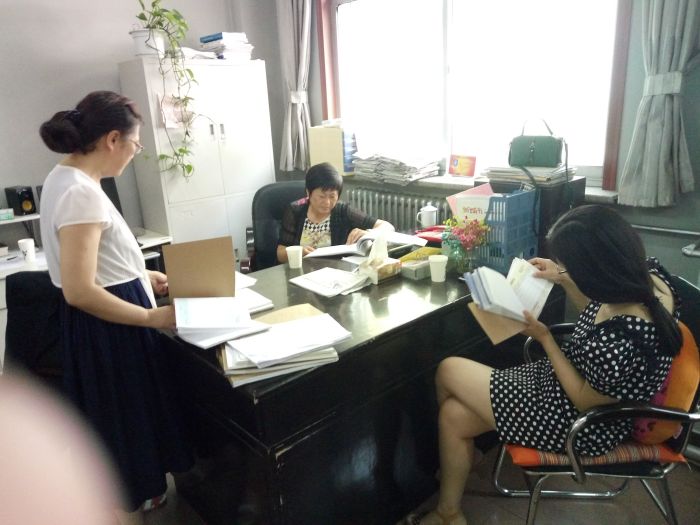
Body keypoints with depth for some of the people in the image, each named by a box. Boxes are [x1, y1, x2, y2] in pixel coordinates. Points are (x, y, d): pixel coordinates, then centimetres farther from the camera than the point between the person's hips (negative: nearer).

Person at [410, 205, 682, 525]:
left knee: (448, 371, 1)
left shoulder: (620, 345, -39)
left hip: (585, 424, -8)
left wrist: (544, 338, -16)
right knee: (453, 415, 6)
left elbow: (585, 401, -19)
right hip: (580, 380, 8)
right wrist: (565, 281, -2)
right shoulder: (647, 272, -14)